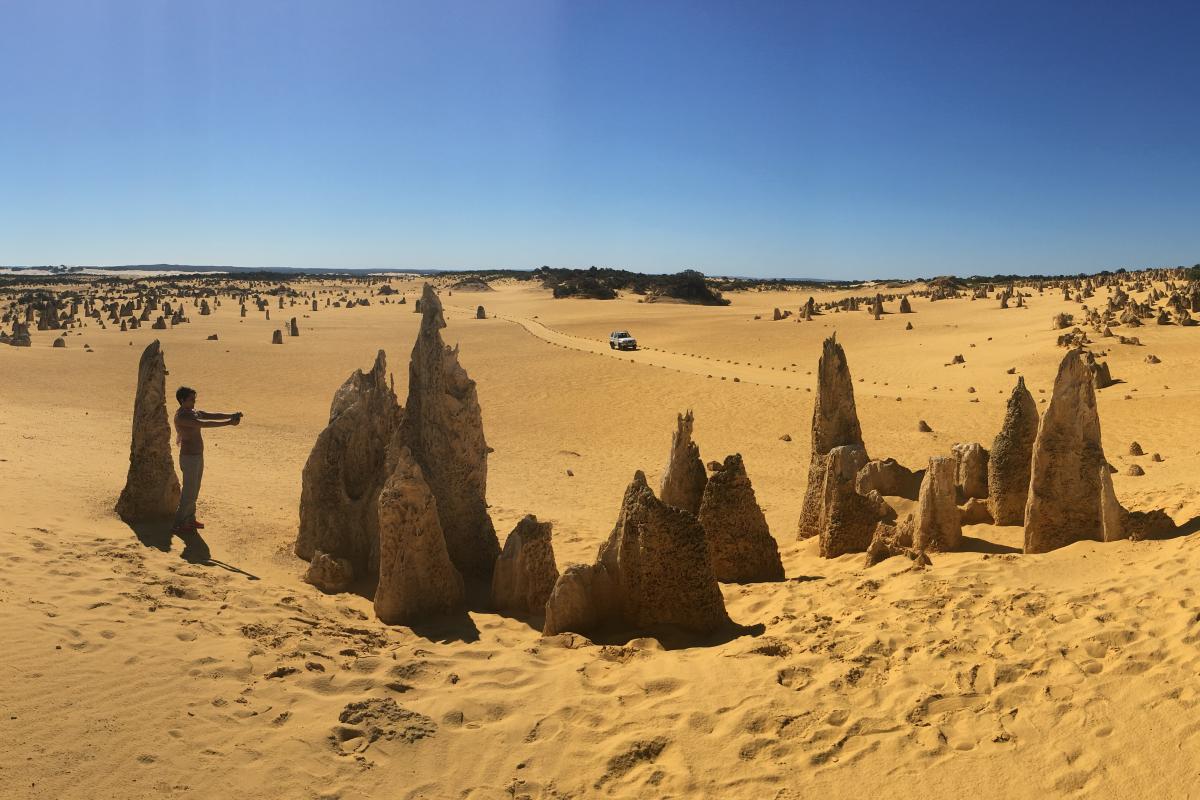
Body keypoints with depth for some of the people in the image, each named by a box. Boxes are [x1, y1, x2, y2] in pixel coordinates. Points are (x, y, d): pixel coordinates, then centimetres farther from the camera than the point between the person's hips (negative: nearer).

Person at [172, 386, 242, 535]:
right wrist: (228, 423, -34)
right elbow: (204, 424, -30)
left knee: (194, 491, 17)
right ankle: (178, 525, 0)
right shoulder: (181, 416, -19)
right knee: (189, 493, -6)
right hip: (189, 457, -9)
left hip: (198, 456, 9)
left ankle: (190, 519, 28)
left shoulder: (194, 413, 10)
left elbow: (213, 415, 3)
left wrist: (232, 415, -14)